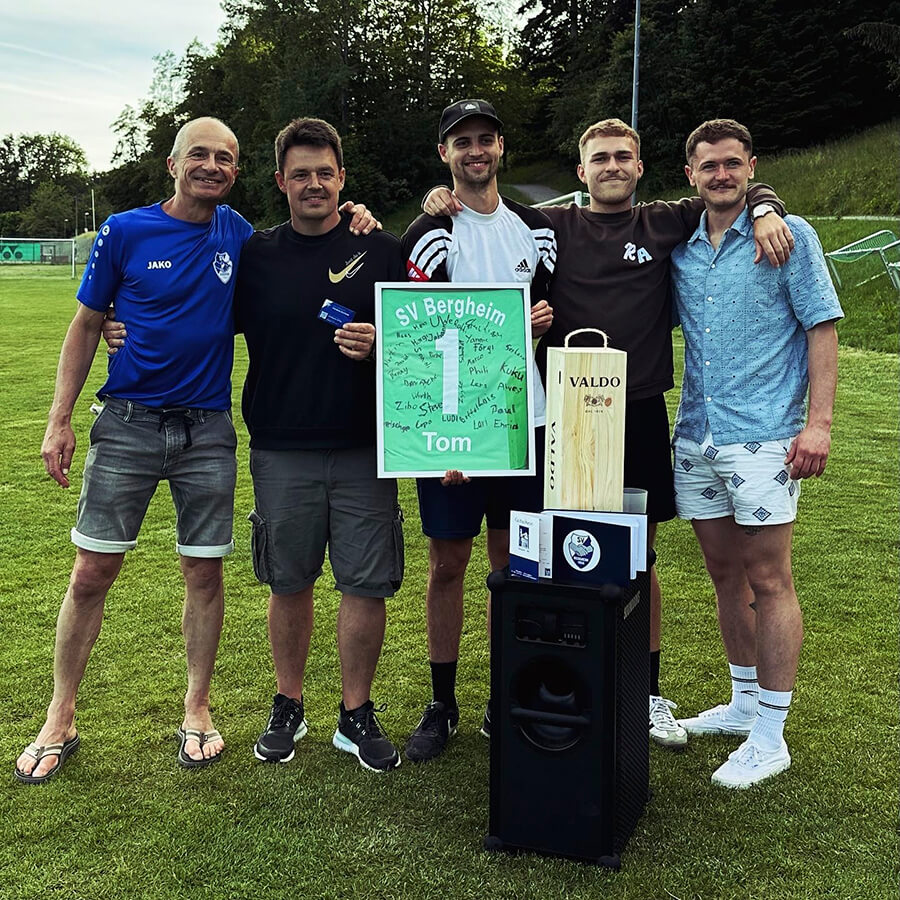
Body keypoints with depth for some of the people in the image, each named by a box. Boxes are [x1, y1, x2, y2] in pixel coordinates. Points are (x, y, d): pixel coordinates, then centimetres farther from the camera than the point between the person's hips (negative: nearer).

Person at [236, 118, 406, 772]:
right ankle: (289, 707, 28)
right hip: (281, 450, 1)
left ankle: (356, 715, 19)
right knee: (289, 584, 10)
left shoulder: (381, 251, 5)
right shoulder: (256, 257, 8)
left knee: (367, 584, 2)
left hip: (364, 449, -1)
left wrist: (381, 345, -15)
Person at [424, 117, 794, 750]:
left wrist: (765, 211, -3)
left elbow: (743, 189, 17)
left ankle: (649, 693, 23)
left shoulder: (665, 224, 8)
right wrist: (444, 199, -4)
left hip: (640, 413, 1)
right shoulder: (553, 225, 6)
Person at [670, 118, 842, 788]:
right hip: (696, 436, 5)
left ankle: (770, 738, 8)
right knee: (726, 576, 14)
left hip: (764, 436, -5)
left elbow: (822, 328, -5)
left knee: (768, 582, -1)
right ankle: (744, 702, 30)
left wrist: (819, 422, -13)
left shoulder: (789, 236, -2)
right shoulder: (679, 249, 11)